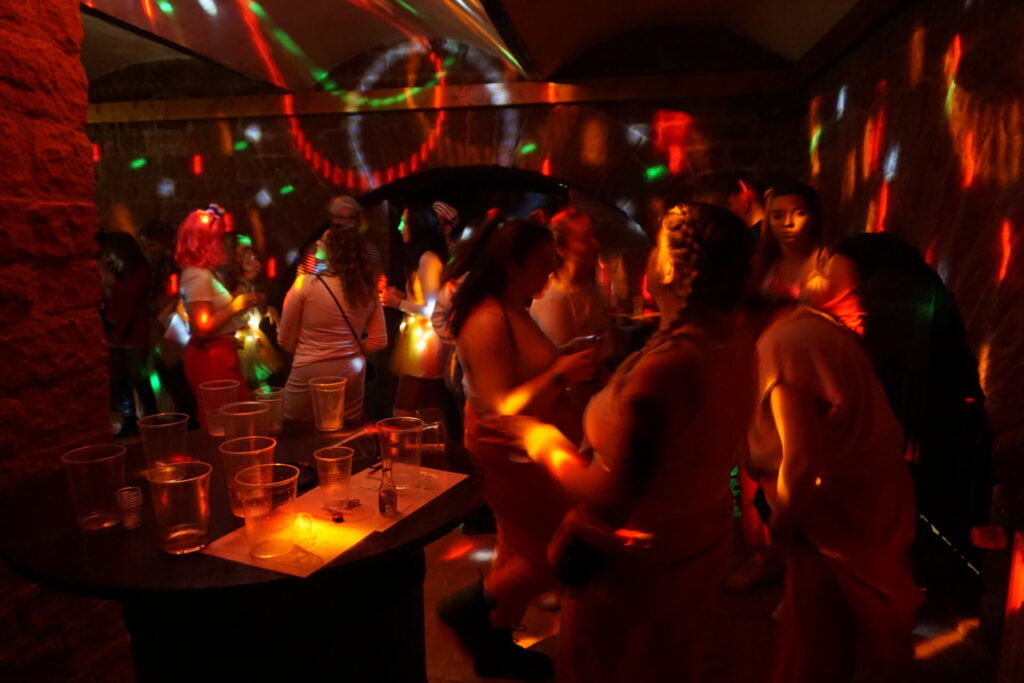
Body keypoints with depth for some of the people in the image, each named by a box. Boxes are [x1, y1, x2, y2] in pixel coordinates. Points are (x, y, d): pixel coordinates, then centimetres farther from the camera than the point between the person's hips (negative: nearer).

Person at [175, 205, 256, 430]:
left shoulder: (206, 273, 13)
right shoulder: (198, 276, -17)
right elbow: (202, 328, -23)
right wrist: (236, 306, -17)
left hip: (217, 355, 10)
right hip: (211, 358, -10)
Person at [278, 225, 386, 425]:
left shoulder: (305, 284, -11)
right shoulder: (367, 289, 0)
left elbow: (285, 341, -2)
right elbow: (379, 341, 6)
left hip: (309, 376, -4)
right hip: (351, 378, 4)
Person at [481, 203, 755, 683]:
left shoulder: (664, 366, -35)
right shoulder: (735, 342, -8)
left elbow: (608, 498, -31)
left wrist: (543, 440, -17)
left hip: (636, 566, -7)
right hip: (702, 543, 8)